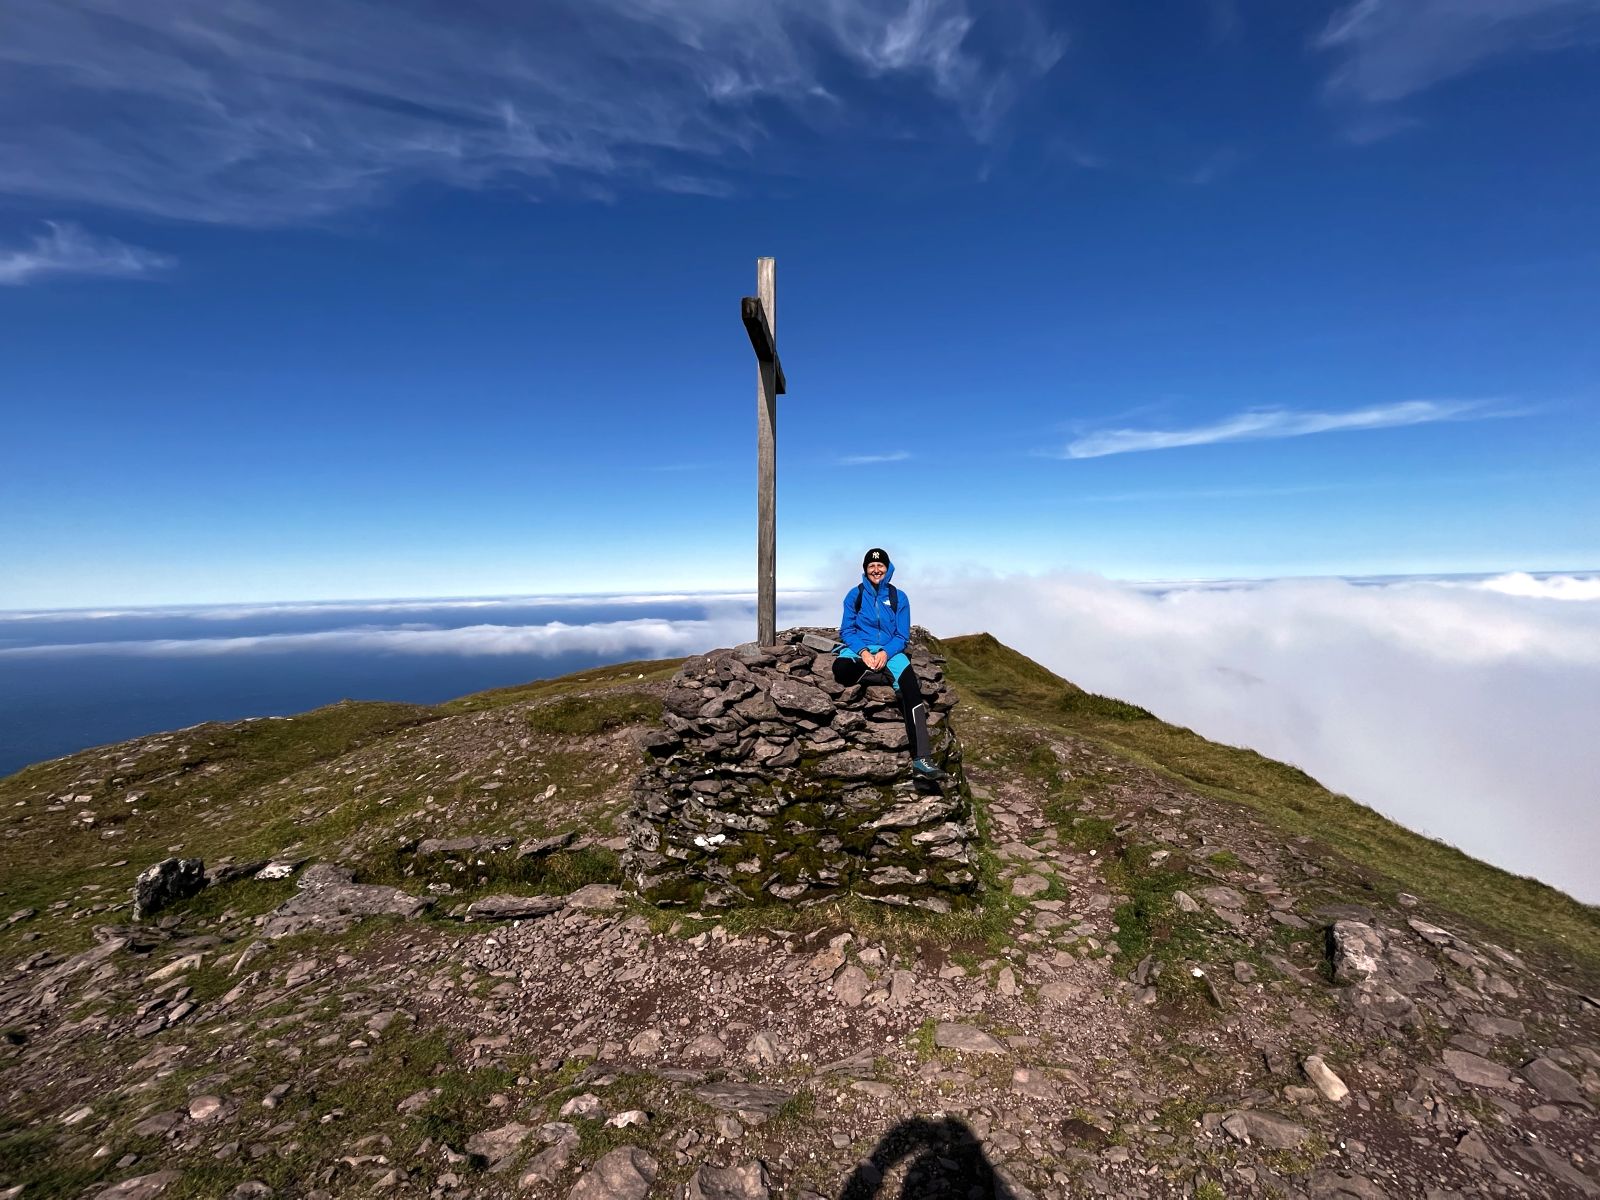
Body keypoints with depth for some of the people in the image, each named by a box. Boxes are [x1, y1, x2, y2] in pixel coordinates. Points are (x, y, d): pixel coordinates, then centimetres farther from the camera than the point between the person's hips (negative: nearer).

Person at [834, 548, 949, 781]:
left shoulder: (899, 597, 8)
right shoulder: (855, 595, 7)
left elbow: (902, 636, 5)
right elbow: (846, 631, 3)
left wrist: (886, 653, -16)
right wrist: (863, 651, -16)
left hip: (890, 652, 0)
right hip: (858, 650, 0)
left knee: (911, 689, -31)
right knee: (840, 669, -39)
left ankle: (921, 758, -35)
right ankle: (891, 678, -18)